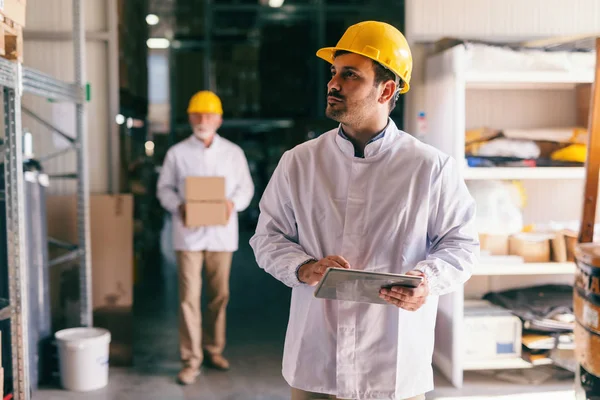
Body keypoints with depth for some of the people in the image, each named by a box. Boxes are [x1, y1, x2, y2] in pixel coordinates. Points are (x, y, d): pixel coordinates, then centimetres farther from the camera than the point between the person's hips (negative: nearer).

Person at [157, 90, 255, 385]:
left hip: (221, 233, 2)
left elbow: (246, 186, 11)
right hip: (188, 234, -2)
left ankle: (214, 350, 25)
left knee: (219, 295, 9)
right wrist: (177, 206, -12)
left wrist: (234, 203, -11)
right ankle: (191, 360, 2)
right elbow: (165, 187, 8)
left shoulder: (233, 152, 8)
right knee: (189, 297, -5)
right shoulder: (177, 153, 4)